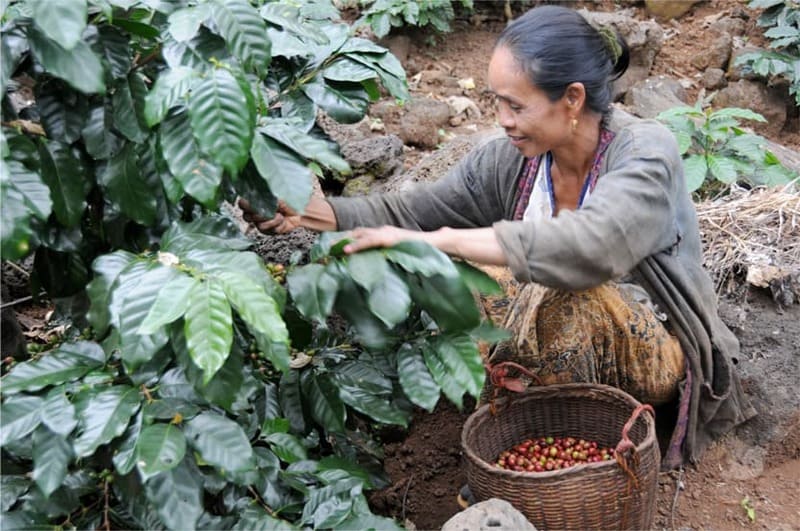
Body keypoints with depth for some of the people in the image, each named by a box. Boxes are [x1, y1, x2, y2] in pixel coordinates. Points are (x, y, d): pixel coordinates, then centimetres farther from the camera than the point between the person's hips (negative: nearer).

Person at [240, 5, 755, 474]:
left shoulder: (646, 150, -24)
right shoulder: (510, 158, -8)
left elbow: (588, 246, -43)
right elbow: (413, 211, -5)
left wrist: (435, 240, -44)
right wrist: (315, 212, -21)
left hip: (663, 356, -5)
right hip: (565, 354, 5)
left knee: (569, 289, -34)